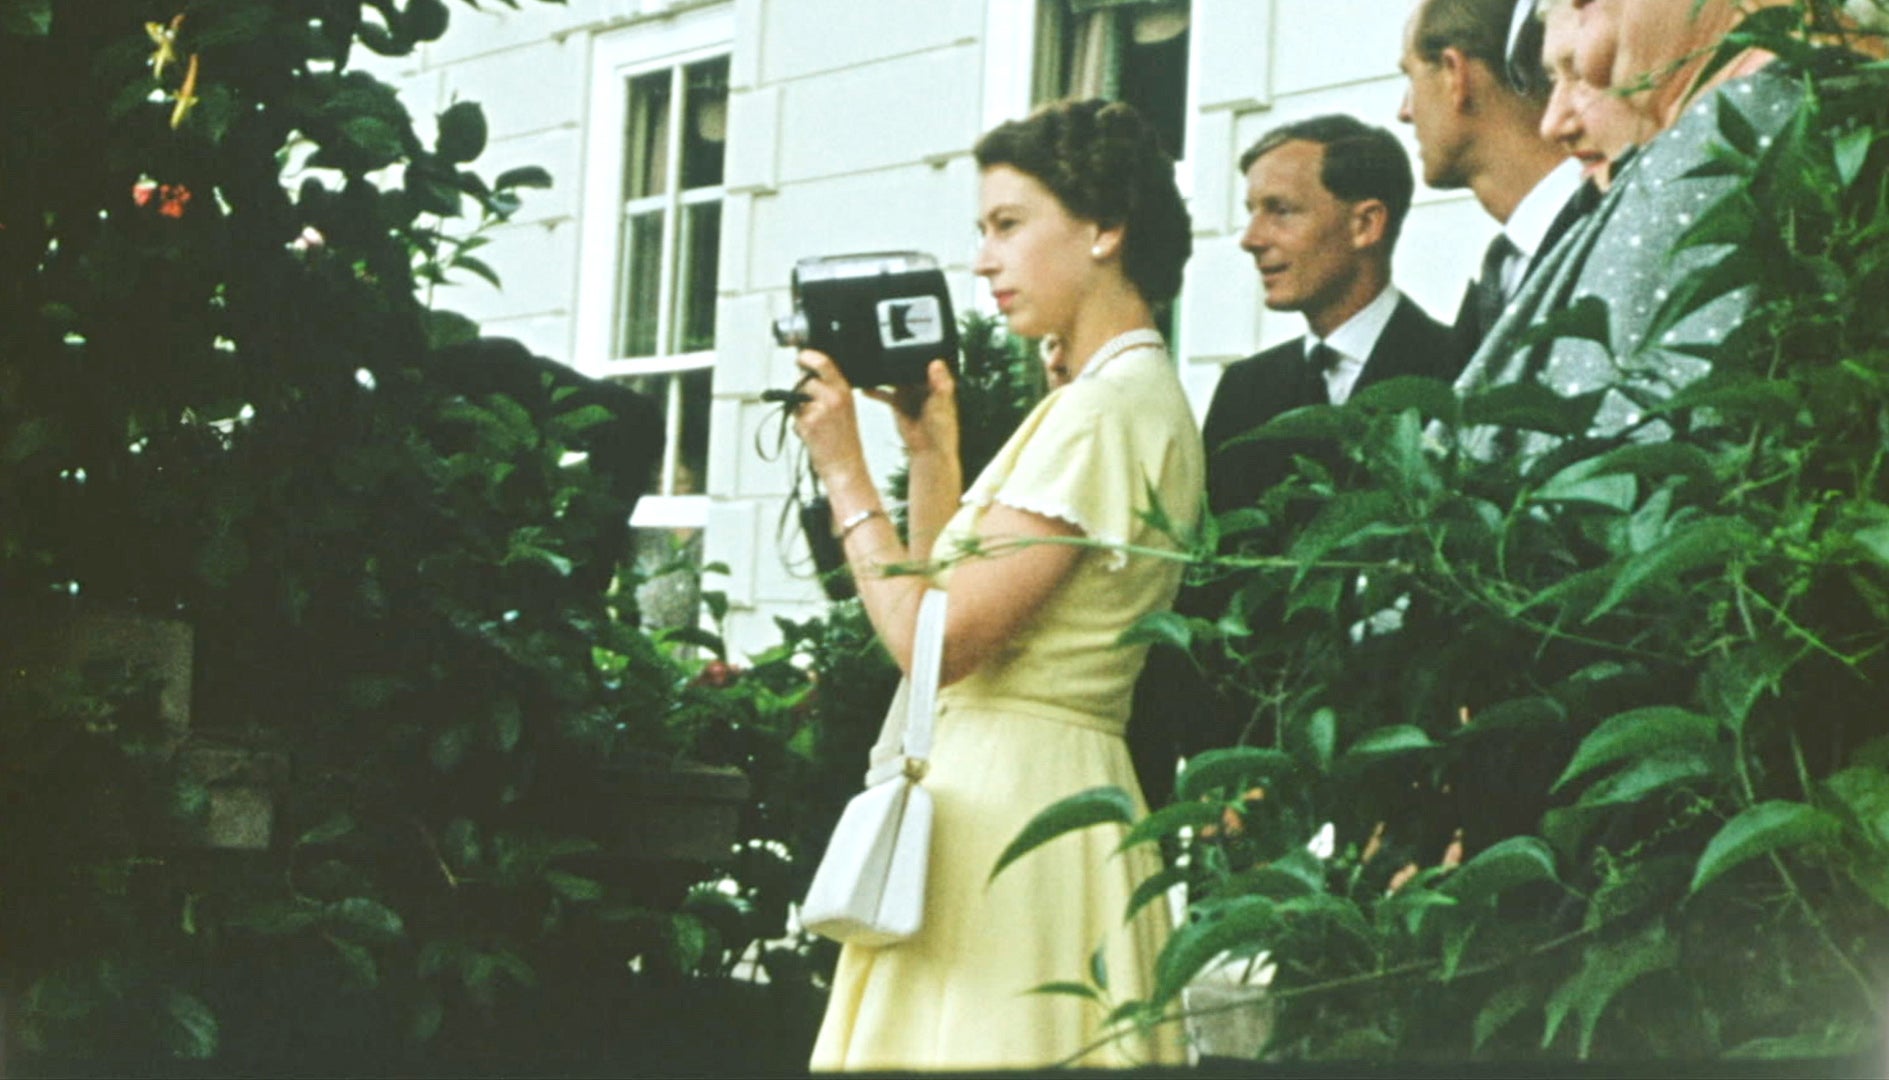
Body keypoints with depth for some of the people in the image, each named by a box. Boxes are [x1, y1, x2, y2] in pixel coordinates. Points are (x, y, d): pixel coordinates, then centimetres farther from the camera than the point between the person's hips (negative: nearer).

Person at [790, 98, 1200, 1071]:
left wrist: (844, 472, -10)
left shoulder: (1112, 406, -14)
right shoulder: (1103, 397, 17)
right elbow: (949, 599, 18)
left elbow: (938, 642, -19)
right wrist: (928, 445, 11)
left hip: (1010, 798, -10)